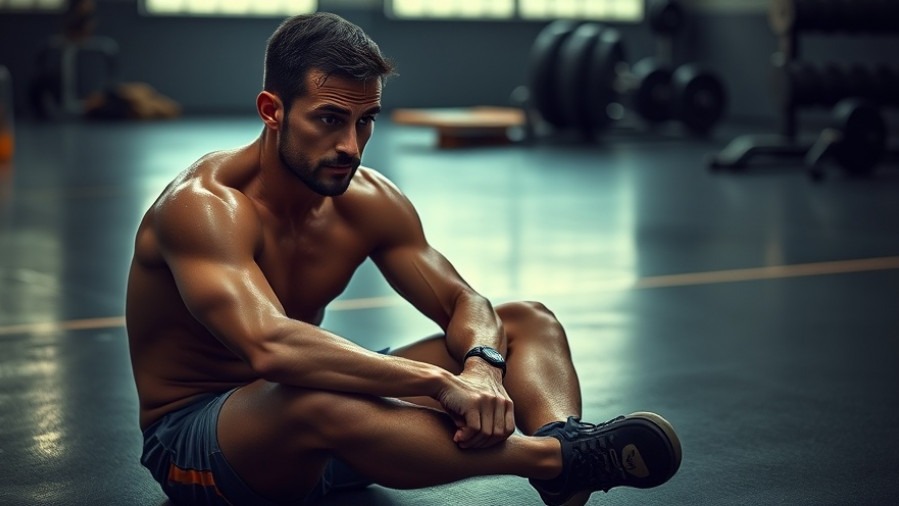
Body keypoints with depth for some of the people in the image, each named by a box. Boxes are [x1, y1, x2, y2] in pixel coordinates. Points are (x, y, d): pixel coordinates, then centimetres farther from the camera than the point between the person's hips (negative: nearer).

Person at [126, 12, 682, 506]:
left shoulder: (369, 201, -2)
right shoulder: (204, 207, -26)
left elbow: (464, 303, 0)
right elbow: (270, 346, -42)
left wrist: (482, 365, -25)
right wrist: (441, 381, -43)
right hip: (191, 441, -8)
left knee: (528, 321, -2)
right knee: (313, 404, -45)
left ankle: (563, 446, -33)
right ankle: (553, 456, -38)